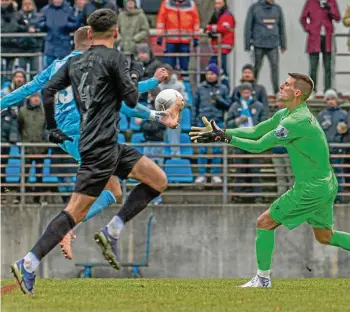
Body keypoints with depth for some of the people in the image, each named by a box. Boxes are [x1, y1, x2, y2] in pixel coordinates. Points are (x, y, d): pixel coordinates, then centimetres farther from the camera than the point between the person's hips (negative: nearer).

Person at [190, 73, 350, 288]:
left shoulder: (296, 121, -22)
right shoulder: (285, 114, 9)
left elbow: (259, 145, -19)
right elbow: (255, 131, 13)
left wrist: (224, 138, -14)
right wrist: (220, 132, 7)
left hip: (311, 189, -10)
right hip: (326, 186, 10)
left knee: (265, 223, 1)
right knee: (325, 236, 21)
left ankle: (263, 278, 10)